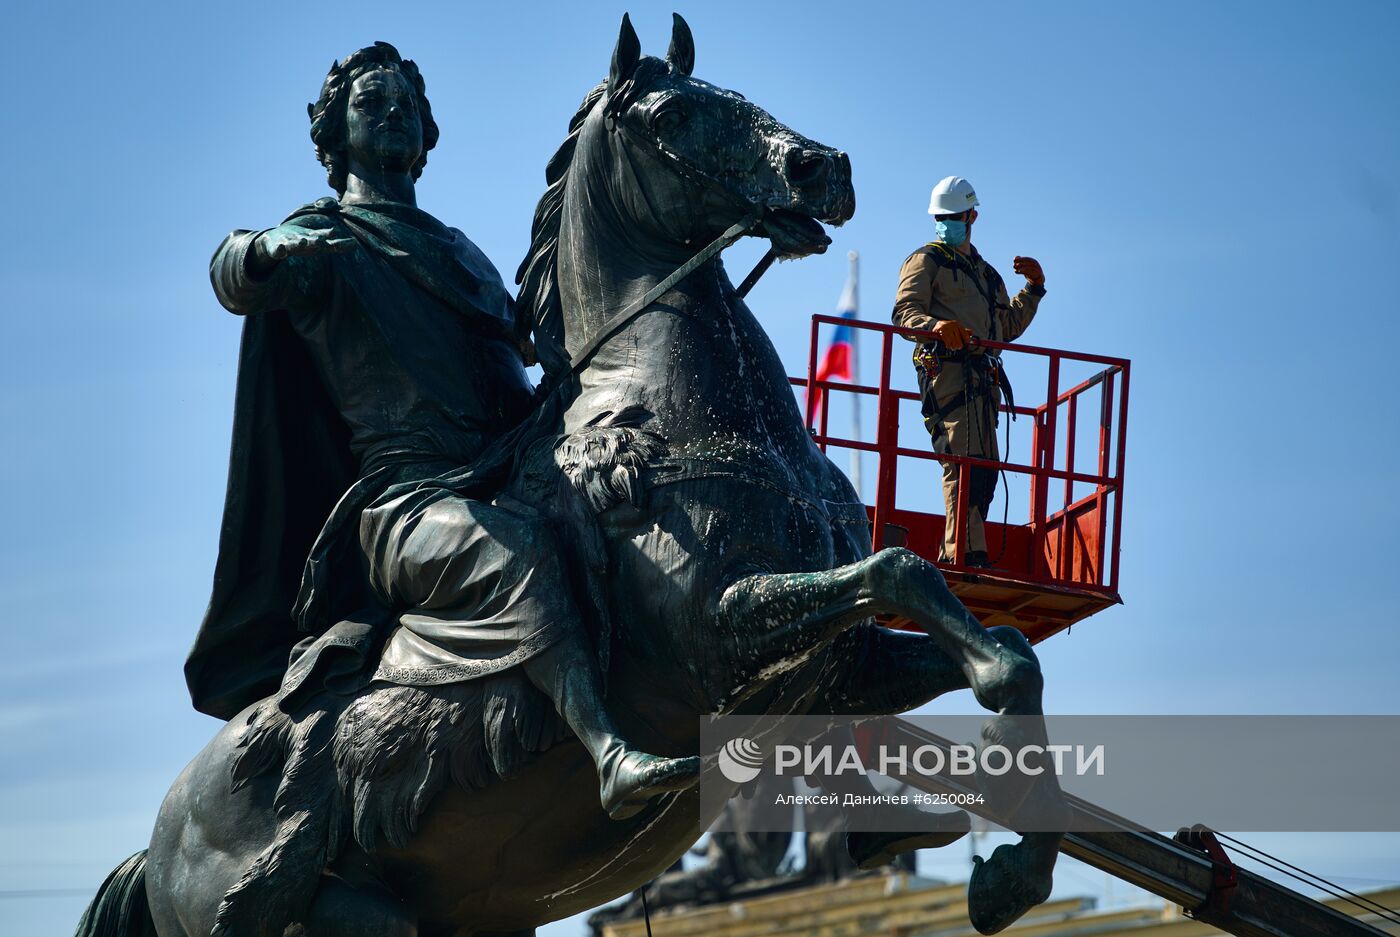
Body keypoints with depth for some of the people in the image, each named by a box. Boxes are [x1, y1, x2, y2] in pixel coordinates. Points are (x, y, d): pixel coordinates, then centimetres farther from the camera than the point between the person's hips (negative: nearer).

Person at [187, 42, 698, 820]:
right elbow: (236, 282, -13)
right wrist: (265, 251, -36)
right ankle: (613, 758, -56)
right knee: (515, 548, -37)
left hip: (498, 481, 9)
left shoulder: (461, 254, 31)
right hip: (403, 495, -8)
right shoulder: (322, 244, 9)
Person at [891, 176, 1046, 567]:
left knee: (984, 468, 1)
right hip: (948, 369, -8)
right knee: (964, 459, -21)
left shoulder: (987, 274, 30)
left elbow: (1008, 327, 31)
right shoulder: (927, 260, 9)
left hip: (982, 378, 8)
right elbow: (905, 311, -6)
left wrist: (1034, 289, 20)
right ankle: (966, 554, -28)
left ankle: (953, 556, 1)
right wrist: (936, 325, -27)